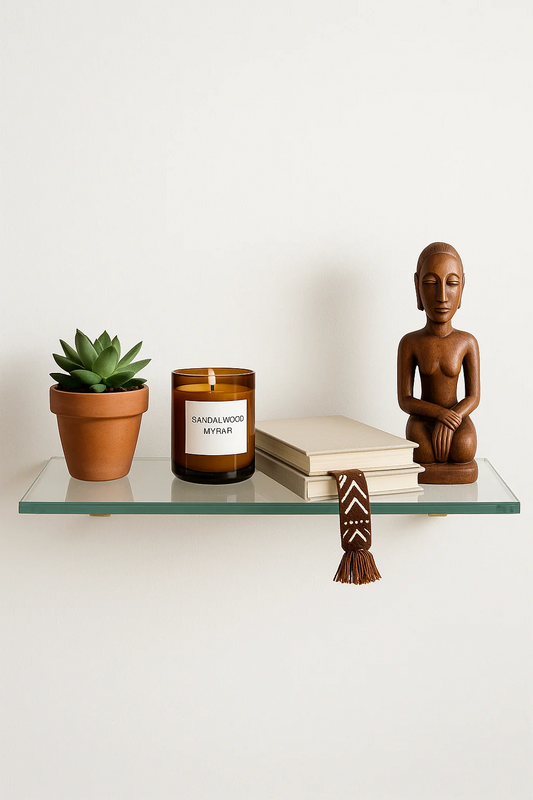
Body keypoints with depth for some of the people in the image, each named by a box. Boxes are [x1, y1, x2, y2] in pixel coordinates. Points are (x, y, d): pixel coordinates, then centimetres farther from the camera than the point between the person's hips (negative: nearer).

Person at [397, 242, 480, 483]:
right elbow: (404, 400, -6)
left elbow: (474, 397, -2)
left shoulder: (467, 343, -3)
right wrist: (442, 413, -21)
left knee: (463, 450, -26)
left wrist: (449, 423, -20)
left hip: (456, 416, 1)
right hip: (424, 417, -1)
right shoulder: (410, 343, -5)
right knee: (425, 453, -27)